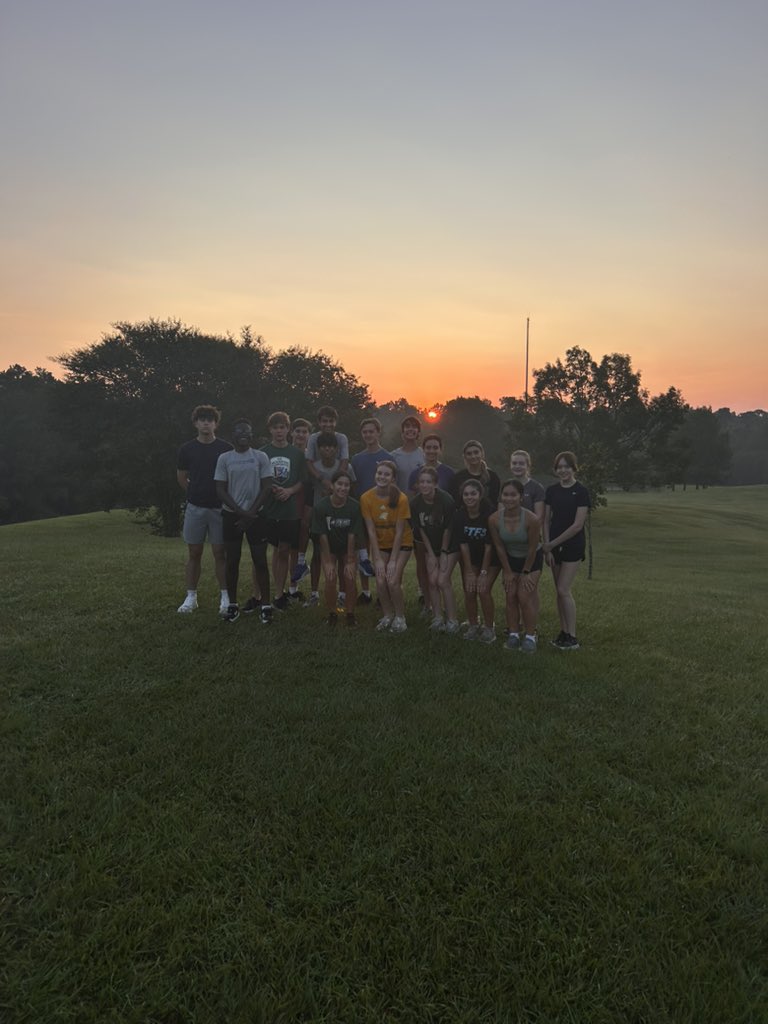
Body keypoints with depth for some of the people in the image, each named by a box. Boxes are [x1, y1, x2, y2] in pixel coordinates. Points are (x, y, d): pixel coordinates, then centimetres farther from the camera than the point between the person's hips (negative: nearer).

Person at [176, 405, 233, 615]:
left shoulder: (226, 448, -1)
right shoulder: (187, 449, 3)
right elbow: (181, 478, 13)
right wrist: (196, 494, 12)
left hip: (219, 508, -1)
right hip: (195, 508, 2)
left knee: (220, 552, 1)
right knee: (194, 553, 7)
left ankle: (225, 597, 9)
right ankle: (191, 597, 15)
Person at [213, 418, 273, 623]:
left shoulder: (261, 457, 1)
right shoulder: (224, 458, 2)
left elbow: (267, 488, -2)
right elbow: (220, 490, -1)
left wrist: (250, 513, -9)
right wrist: (241, 511, -11)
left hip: (256, 515, -1)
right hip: (231, 516, 1)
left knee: (260, 560, -2)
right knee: (232, 561, 5)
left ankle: (266, 605, 5)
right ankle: (233, 604, 15)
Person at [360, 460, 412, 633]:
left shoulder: (401, 499, -22)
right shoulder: (366, 498, -16)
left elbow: (399, 532, -17)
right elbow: (371, 530, -12)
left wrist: (393, 560, -17)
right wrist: (378, 559, -13)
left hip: (401, 544, -2)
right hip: (380, 544, 2)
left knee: (393, 581, -16)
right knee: (380, 581, -11)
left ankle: (400, 617, 7)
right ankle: (388, 615, 14)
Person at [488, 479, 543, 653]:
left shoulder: (531, 519, -32)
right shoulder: (494, 519, -23)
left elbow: (532, 548, -19)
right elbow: (499, 547, -10)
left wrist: (526, 572, -10)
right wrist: (507, 571, -4)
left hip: (532, 559, -3)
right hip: (510, 558, 3)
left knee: (524, 597, -8)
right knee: (510, 597, 4)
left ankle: (530, 636, 6)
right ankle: (513, 635, 16)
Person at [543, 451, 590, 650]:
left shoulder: (581, 491, -9)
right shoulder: (551, 491, 5)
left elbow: (577, 525, -14)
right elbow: (546, 521, 5)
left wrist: (551, 544, -11)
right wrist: (547, 548, -3)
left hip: (573, 545, -5)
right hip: (553, 545, 5)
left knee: (564, 590, -8)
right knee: (560, 591, 8)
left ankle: (572, 638, 1)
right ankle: (563, 632, 18)